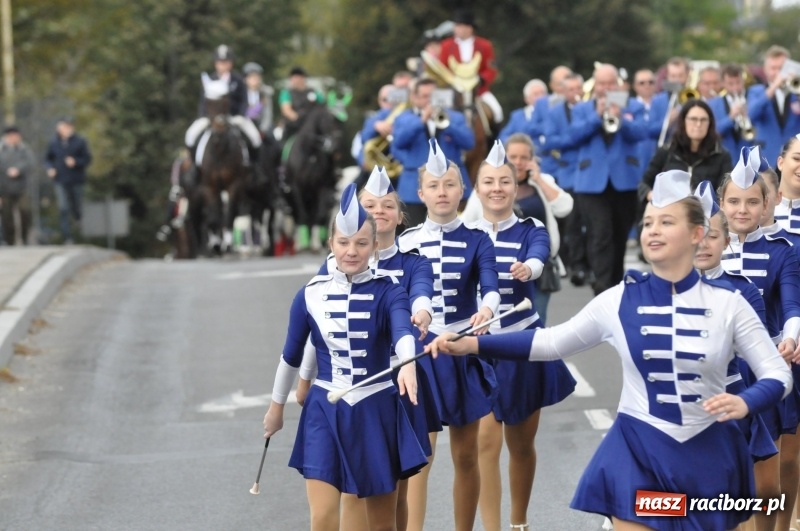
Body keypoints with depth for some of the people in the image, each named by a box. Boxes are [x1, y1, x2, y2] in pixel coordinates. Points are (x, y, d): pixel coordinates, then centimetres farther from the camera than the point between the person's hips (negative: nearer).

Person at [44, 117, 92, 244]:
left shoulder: (80, 142, -3)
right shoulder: (53, 143, 3)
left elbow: (87, 159, -2)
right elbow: (48, 159, 14)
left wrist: (75, 162, -19)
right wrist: (50, 168, -6)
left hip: (76, 181, -1)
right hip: (61, 181, 1)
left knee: (77, 208, 7)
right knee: (63, 209, -9)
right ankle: (67, 237, -8)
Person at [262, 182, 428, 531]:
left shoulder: (388, 293, -6)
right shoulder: (310, 295, 0)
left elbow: (403, 330, -27)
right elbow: (292, 355, 13)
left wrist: (408, 364, -49)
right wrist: (276, 406, 21)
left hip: (376, 411, 0)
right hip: (325, 411, 1)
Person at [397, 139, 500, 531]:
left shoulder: (477, 241, -2)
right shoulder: (405, 242, 1)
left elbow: (490, 287, -18)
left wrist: (485, 311, -40)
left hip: (463, 354, 0)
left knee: (466, 457, 8)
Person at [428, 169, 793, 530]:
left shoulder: (726, 302, -5)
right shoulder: (619, 300, -3)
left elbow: (777, 373, -3)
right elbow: (552, 342, 4)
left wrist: (745, 403, -25)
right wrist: (472, 344, -5)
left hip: (709, 454, 0)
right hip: (639, 452, 0)